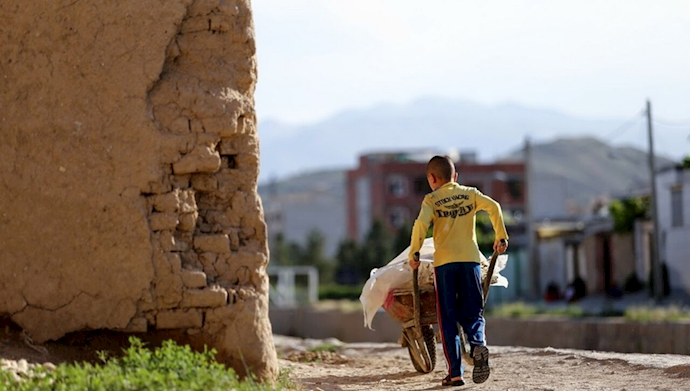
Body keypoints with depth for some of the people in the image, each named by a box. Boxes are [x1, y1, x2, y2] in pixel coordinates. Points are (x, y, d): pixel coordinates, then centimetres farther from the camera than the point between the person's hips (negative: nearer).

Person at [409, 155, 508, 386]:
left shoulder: (431, 200, 4)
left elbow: (421, 224, -12)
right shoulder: (469, 193, 12)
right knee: (472, 313, 8)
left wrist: (413, 254, -5)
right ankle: (478, 344, -25)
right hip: (470, 259, 2)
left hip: (444, 262, -2)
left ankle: (455, 372, -1)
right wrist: (501, 237, 4)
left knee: (448, 319, 5)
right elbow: (493, 207, -3)